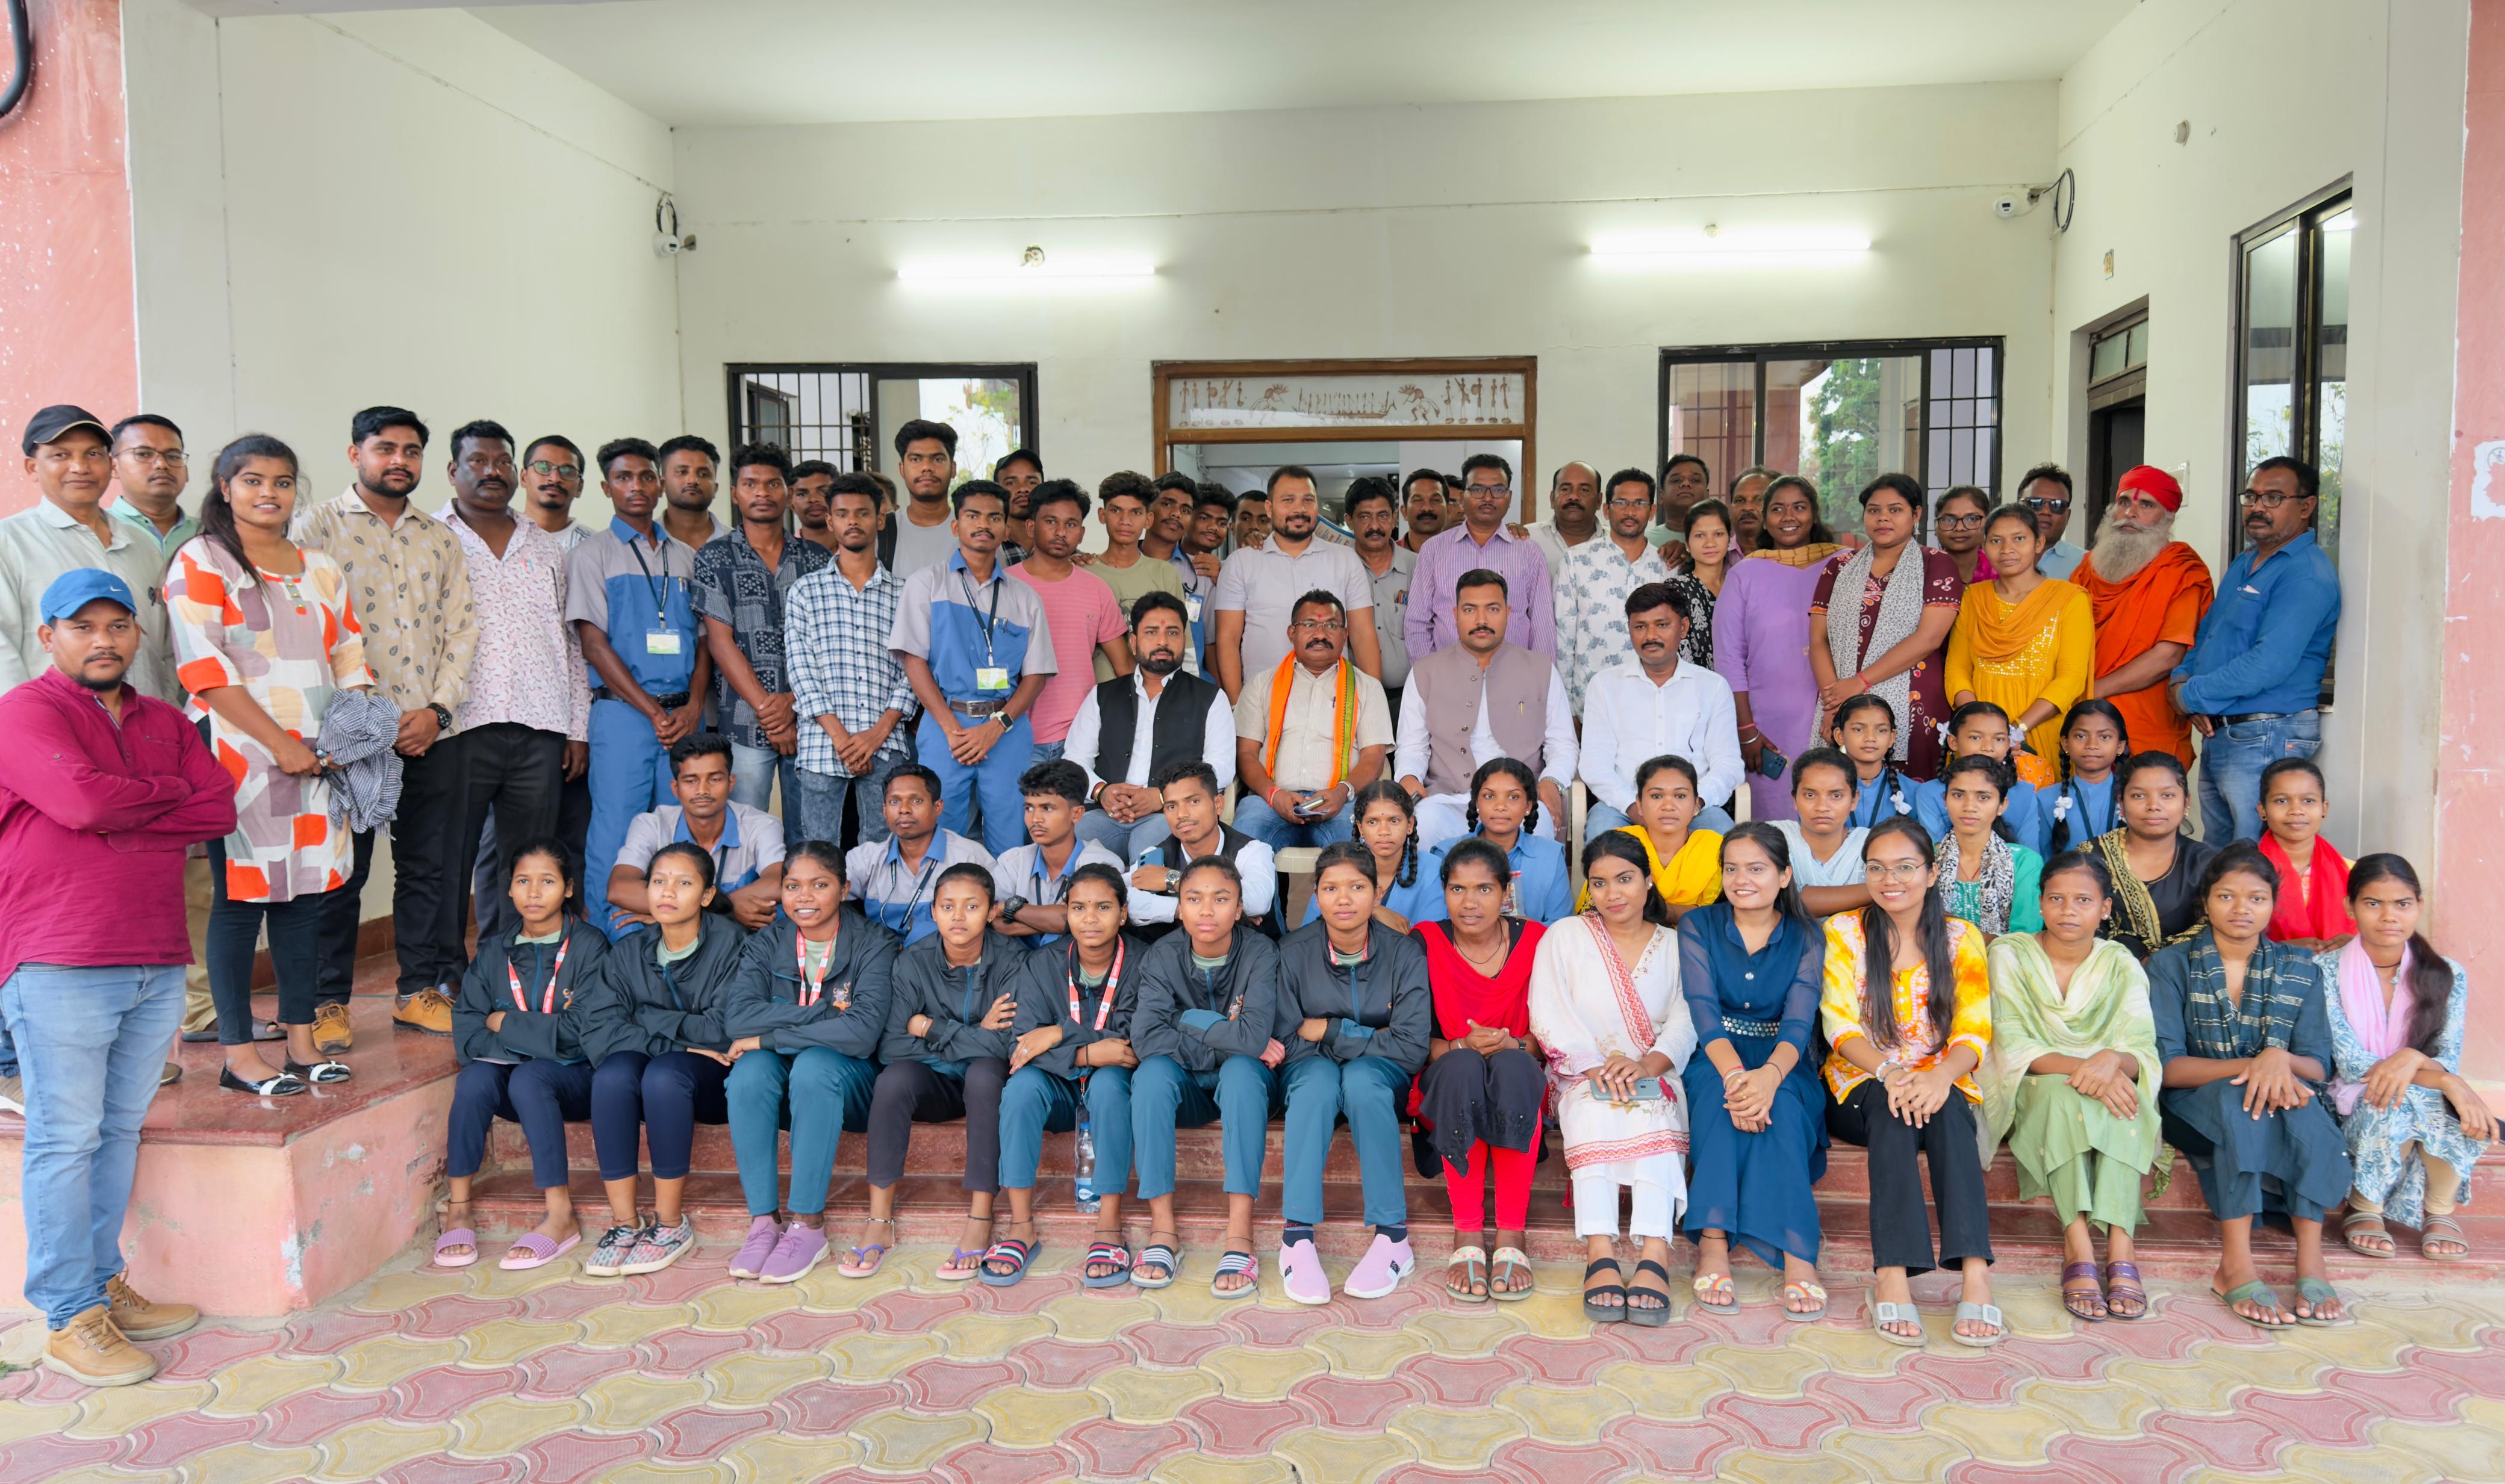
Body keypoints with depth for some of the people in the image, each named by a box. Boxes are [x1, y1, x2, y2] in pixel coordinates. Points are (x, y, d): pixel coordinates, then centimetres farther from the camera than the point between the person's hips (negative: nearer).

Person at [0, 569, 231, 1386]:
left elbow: (220, 809, 3)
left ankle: (105, 1285, 23)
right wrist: (169, 793, -3)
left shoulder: (165, 723, 16)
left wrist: (118, 817, -8)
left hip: (156, 964, 6)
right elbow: (81, 799, -19)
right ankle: (69, 1321, 6)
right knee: (66, 1140, -1)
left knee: (119, 1130, 13)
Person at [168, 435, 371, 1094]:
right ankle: (239, 1056, 5)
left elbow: (350, 659, 17)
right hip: (237, 753, -6)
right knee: (240, 896, -2)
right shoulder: (200, 561, -1)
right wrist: (279, 742, -16)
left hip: (316, 758, 6)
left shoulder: (321, 570, 18)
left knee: (306, 893, 7)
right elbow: (203, 665, -11)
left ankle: (301, 1041, 16)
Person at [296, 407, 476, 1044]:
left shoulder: (442, 538, 15)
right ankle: (327, 1002, 13)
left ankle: (421, 989, 20)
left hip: (432, 731, 4)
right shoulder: (318, 526, 2)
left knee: (431, 866, 8)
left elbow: (461, 628, 10)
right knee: (341, 870, 2)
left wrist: (438, 709, -3)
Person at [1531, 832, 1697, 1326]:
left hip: (1654, 1077, 1)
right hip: (1582, 1076, -1)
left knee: (1654, 1114, -33)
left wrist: (1648, 1064, -21)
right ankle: (1600, 1254, -47)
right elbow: (1548, 1015, -2)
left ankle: (1654, 1255, -47)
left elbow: (1687, 1020, -1)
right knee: (1593, 1110, -34)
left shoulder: (1674, 945, 14)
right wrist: (1594, 1065, -18)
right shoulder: (1565, 937, 11)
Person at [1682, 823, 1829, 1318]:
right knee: (1721, 1094, -35)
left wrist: (1770, 1074, -35)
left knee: (1776, 1106, -34)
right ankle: (1713, 1245, -42)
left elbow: (1799, 1021, -11)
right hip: (1712, 1059, 0)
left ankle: (1796, 1257, -41)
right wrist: (1735, 1072, -32)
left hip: (1782, 1063, 0)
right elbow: (1703, 1010, -11)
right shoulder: (1698, 926, 4)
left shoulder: (1806, 937, 4)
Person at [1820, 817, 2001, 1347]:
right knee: (1892, 1107, -34)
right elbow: (1842, 1029, -5)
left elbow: (1974, 1032, -2)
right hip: (1861, 1089, -1)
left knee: (1947, 1109, -33)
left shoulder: (1962, 938, 8)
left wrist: (1942, 1076, -24)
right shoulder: (1844, 932, 5)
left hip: (1942, 1086, 1)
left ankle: (1976, 1274, -46)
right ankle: (1892, 1277, -45)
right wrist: (1888, 1071, -26)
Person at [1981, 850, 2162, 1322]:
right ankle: (2078, 1247, -41)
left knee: (2123, 1092, -33)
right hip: (2031, 1095, -1)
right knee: (2062, 1094, -36)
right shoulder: (2010, 956, -1)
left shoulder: (2121, 965, 5)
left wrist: (2113, 1060, -33)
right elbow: (2013, 1046, -12)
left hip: (2110, 1089, 2)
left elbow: (2142, 1052, -7)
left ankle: (2120, 1247, -40)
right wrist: (2076, 1067, -31)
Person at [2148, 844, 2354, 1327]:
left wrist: (2280, 1060, -23)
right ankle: (2235, 1266, -39)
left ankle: (2311, 1265, -34)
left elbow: (2318, 1067, 2)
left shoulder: (2299, 969, 10)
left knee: (2305, 1106, -33)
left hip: (2286, 1103, 2)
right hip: (2196, 1108, -2)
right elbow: (2167, 1065, -9)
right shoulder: (2171, 966, 2)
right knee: (2238, 1098, -36)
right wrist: (2249, 1067, -25)